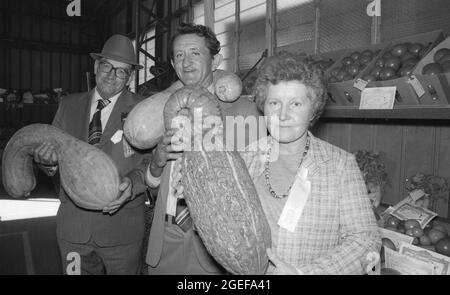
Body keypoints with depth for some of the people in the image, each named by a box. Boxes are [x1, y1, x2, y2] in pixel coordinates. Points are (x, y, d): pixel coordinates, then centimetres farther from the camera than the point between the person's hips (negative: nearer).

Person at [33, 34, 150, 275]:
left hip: (122, 228, -3)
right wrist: (48, 161, -13)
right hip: (72, 226, 3)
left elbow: (152, 163, -6)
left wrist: (133, 183, -25)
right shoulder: (68, 105, 7)